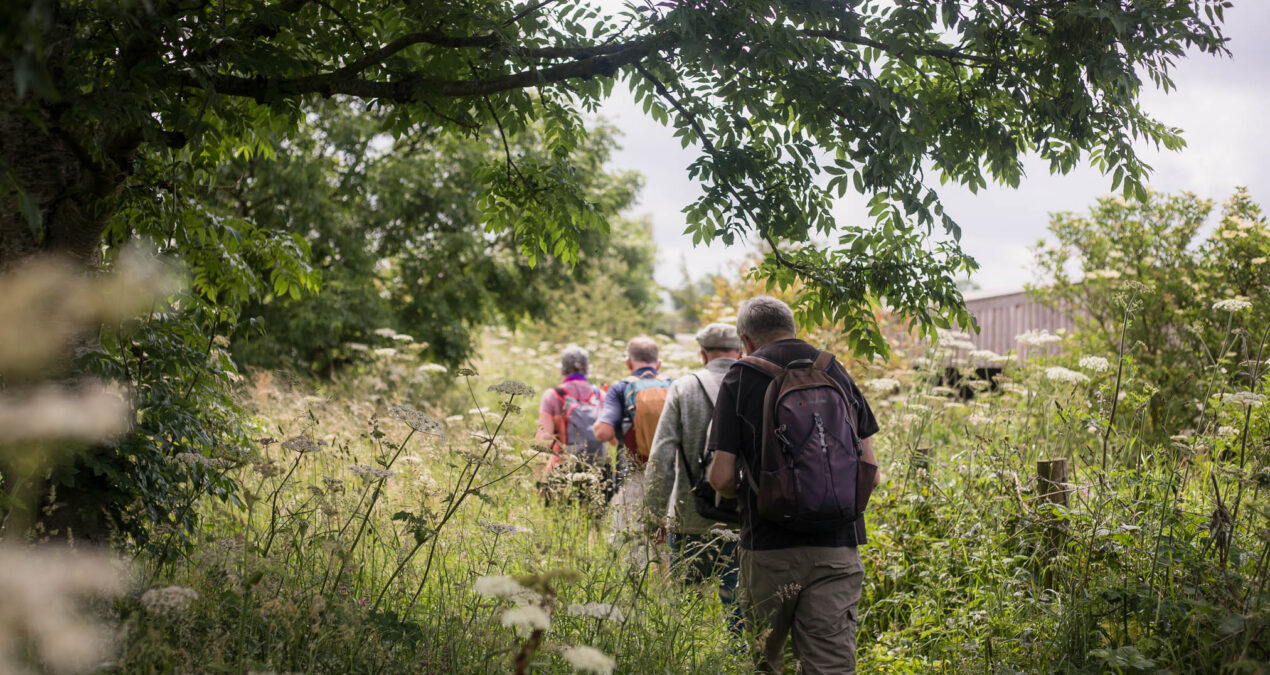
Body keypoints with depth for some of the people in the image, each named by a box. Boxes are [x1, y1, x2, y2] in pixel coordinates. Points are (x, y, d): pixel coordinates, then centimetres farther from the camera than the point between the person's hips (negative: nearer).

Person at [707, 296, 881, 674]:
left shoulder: (742, 377, -1)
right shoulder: (838, 373, 10)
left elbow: (722, 478, -6)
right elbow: (870, 474, 8)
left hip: (769, 547, -2)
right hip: (837, 547, 2)